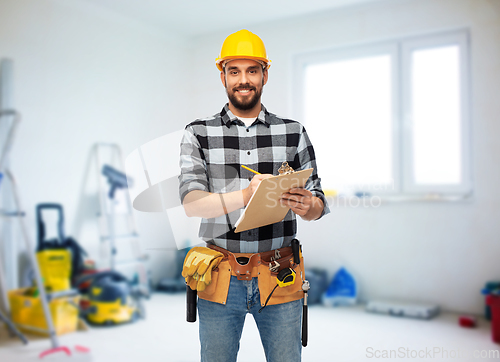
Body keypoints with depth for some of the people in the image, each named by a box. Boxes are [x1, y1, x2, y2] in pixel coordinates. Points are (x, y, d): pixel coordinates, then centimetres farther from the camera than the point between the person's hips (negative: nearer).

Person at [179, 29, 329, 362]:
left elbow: (318, 204, 3)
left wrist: (308, 205, -21)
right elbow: (192, 203, -11)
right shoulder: (199, 134, 1)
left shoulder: (293, 133, 4)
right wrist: (245, 196, -28)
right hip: (220, 277, 0)